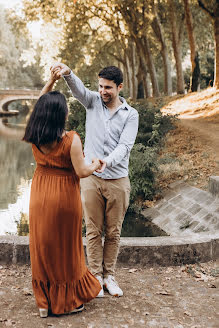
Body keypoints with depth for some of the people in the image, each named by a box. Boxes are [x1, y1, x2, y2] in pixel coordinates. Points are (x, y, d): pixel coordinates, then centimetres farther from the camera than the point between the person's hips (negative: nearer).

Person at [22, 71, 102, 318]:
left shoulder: (34, 137, -5)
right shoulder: (70, 140, -21)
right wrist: (95, 164, 2)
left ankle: (44, 302, 25)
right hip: (64, 197, -4)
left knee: (42, 245, 14)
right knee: (65, 247, 11)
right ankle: (68, 301, 25)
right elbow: (81, 171, -17)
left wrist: (50, 83, 11)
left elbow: (39, 106, 11)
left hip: (40, 196, 4)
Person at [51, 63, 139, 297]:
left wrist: (107, 161, -32)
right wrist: (67, 74, -40)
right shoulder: (93, 101, 4)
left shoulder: (131, 115, 0)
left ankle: (109, 276, 22)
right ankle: (95, 276, 17)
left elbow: (125, 146, -12)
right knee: (93, 231, 6)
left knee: (113, 232, 9)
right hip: (91, 178, 0)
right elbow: (79, 89, -18)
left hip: (118, 180, 0)